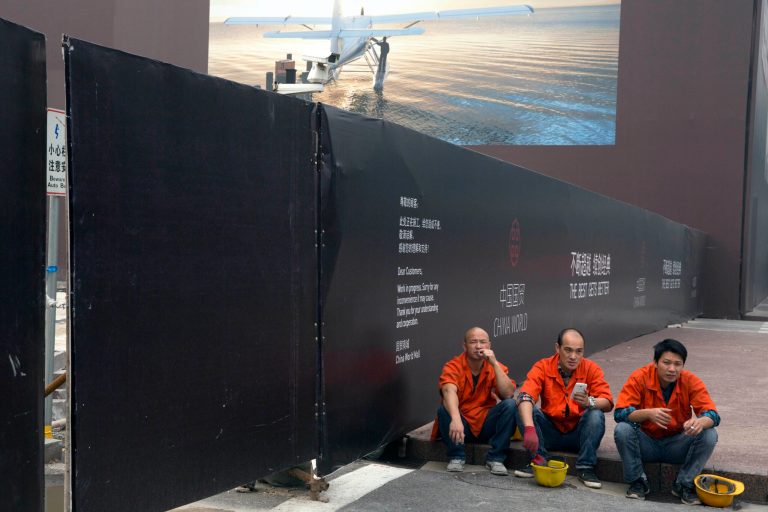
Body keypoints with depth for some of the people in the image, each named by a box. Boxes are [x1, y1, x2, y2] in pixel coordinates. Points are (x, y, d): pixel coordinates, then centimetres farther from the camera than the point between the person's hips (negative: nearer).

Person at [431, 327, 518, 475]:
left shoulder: (495, 366, -2)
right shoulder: (453, 366, -13)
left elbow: (508, 394, -19)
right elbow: (449, 392, -33)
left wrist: (494, 364, -25)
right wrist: (455, 419, -52)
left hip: (486, 426, 2)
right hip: (462, 425, -2)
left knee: (510, 405, -22)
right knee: (444, 409, -30)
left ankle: (495, 458, -14)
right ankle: (456, 457, -14)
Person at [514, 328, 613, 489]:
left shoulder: (591, 369, -8)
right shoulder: (543, 367, -11)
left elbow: (608, 403, -17)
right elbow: (525, 397, -27)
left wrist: (590, 402, -41)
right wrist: (529, 429, -44)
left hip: (578, 434, 0)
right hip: (550, 432, 0)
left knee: (596, 415, -27)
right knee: (526, 411, -22)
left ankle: (585, 468, -17)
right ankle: (539, 461, -16)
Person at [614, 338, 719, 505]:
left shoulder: (691, 381, -13)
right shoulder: (639, 377, -18)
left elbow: (712, 415, -19)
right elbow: (619, 413, -25)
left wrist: (700, 422, -44)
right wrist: (648, 413, -43)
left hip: (676, 445, 2)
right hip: (646, 443, -2)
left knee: (709, 435, -23)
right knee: (622, 429, -30)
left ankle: (684, 485, -5)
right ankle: (637, 482, -8)